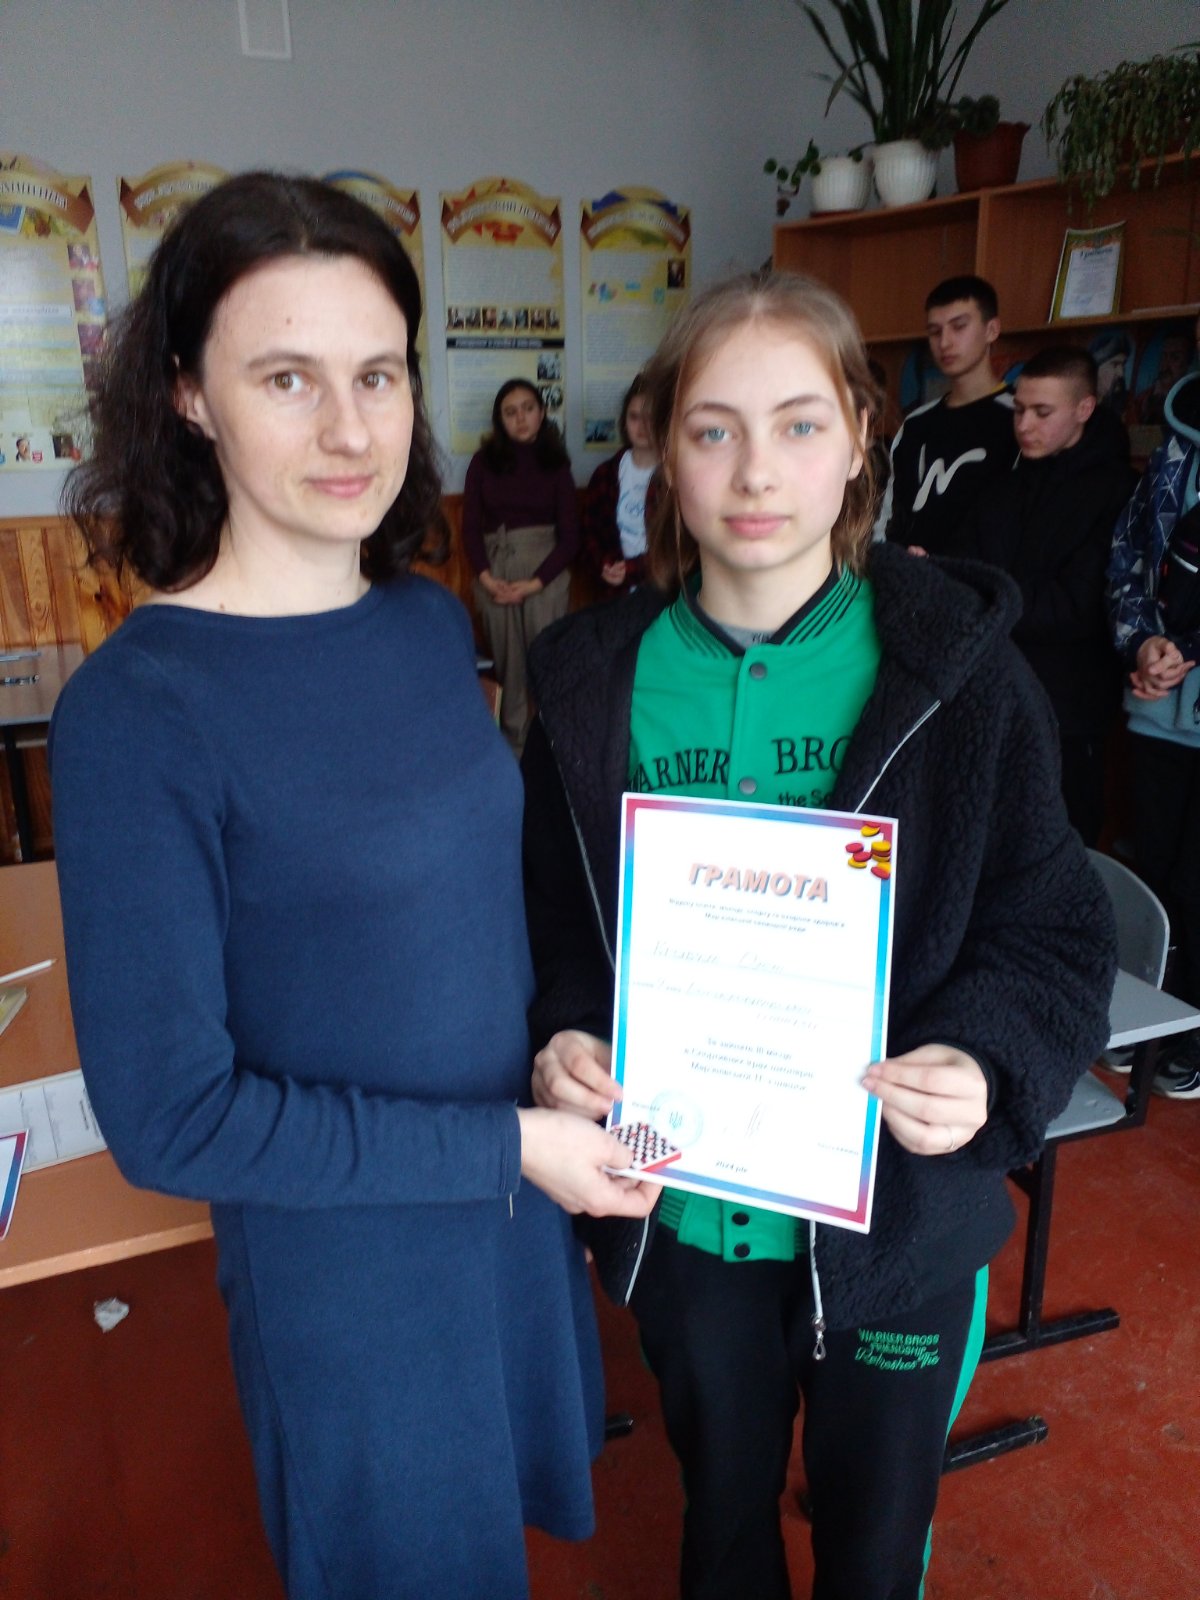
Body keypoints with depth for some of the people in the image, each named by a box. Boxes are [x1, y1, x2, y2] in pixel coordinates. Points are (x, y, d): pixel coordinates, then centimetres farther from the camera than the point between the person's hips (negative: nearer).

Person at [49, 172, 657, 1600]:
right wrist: (508, 1146, -20)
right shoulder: (135, 711, -24)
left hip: (516, 1203, 6)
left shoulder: (431, 624, -5)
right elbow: (170, 1116, -21)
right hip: (341, 1264, -5)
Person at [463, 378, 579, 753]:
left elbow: (570, 535, 2)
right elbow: (470, 526, 4)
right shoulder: (483, 461, 5)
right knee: (506, 656, 3)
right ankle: (512, 735, 12)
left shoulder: (555, 464, 5)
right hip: (494, 569, 1)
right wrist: (485, 576, -11)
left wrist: (536, 582, -9)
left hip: (545, 569, -1)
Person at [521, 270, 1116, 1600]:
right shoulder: (593, 682, -6)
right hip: (680, 1209, 2)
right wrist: (558, 1043, -17)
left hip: (898, 1216, -1)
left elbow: (1054, 931, -8)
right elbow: (544, 922, 1)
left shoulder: (958, 670, -12)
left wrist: (987, 1064, -26)